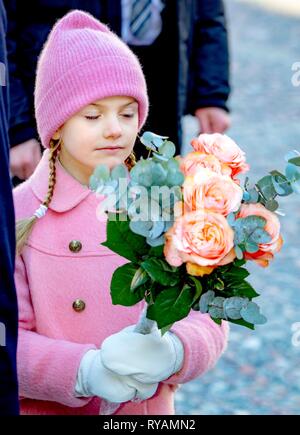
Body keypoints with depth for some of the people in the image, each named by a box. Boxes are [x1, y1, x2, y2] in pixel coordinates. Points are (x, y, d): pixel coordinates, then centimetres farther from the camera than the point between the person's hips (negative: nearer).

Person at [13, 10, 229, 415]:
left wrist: (172, 352, -24)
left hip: (151, 407, 2)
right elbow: (9, 341, -11)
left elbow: (208, 320, -4)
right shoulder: (20, 215, -9)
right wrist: (85, 371, -26)